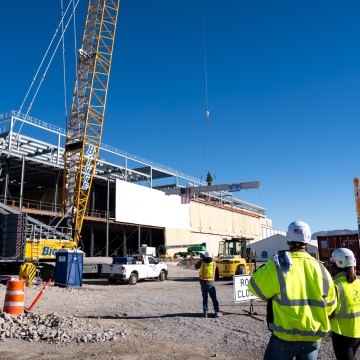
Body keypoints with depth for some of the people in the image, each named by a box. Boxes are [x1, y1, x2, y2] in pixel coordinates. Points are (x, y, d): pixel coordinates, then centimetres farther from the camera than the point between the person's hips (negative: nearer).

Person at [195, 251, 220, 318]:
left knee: (205, 298, 11)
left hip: (203, 282, 1)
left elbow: (196, 266, 7)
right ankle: (217, 312, 1)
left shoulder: (202, 262, -10)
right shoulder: (213, 263, -7)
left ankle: (205, 312, 6)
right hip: (211, 283, 0)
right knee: (214, 298, 8)